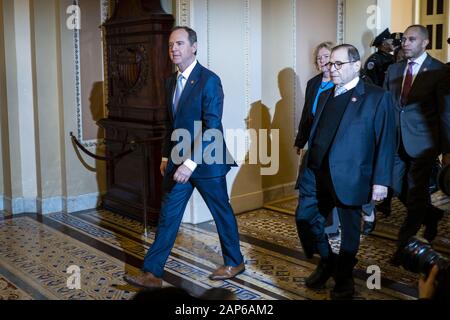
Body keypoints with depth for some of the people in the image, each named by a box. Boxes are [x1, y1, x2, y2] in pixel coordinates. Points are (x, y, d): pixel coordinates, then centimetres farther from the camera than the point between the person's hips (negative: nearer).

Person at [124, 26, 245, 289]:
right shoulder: (172, 82, 9)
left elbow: (213, 127, -21)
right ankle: (152, 273, 11)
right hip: (179, 162, 7)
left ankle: (235, 262, 30)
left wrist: (191, 162, -26)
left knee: (222, 213, 10)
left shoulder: (209, 80, -15)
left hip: (206, 162, -6)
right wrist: (166, 156, 13)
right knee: (168, 216, 6)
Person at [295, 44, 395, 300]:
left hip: (348, 177, -5)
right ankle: (327, 262, 33)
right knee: (305, 219, 7)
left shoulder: (378, 97, -5)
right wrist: (308, 167, 11)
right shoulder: (325, 96, 14)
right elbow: (316, 134, 14)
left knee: (349, 228, 10)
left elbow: (386, 142, -8)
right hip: (316, 174, 5)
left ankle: (344, 276, 32)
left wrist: (381, 180, -13)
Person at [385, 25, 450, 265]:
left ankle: (404, 245, 17)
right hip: (396, 142, 5)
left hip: (422, 143, -5)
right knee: (398, 189, 11)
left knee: (415, 194, 3)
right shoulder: (394, 70, 8)